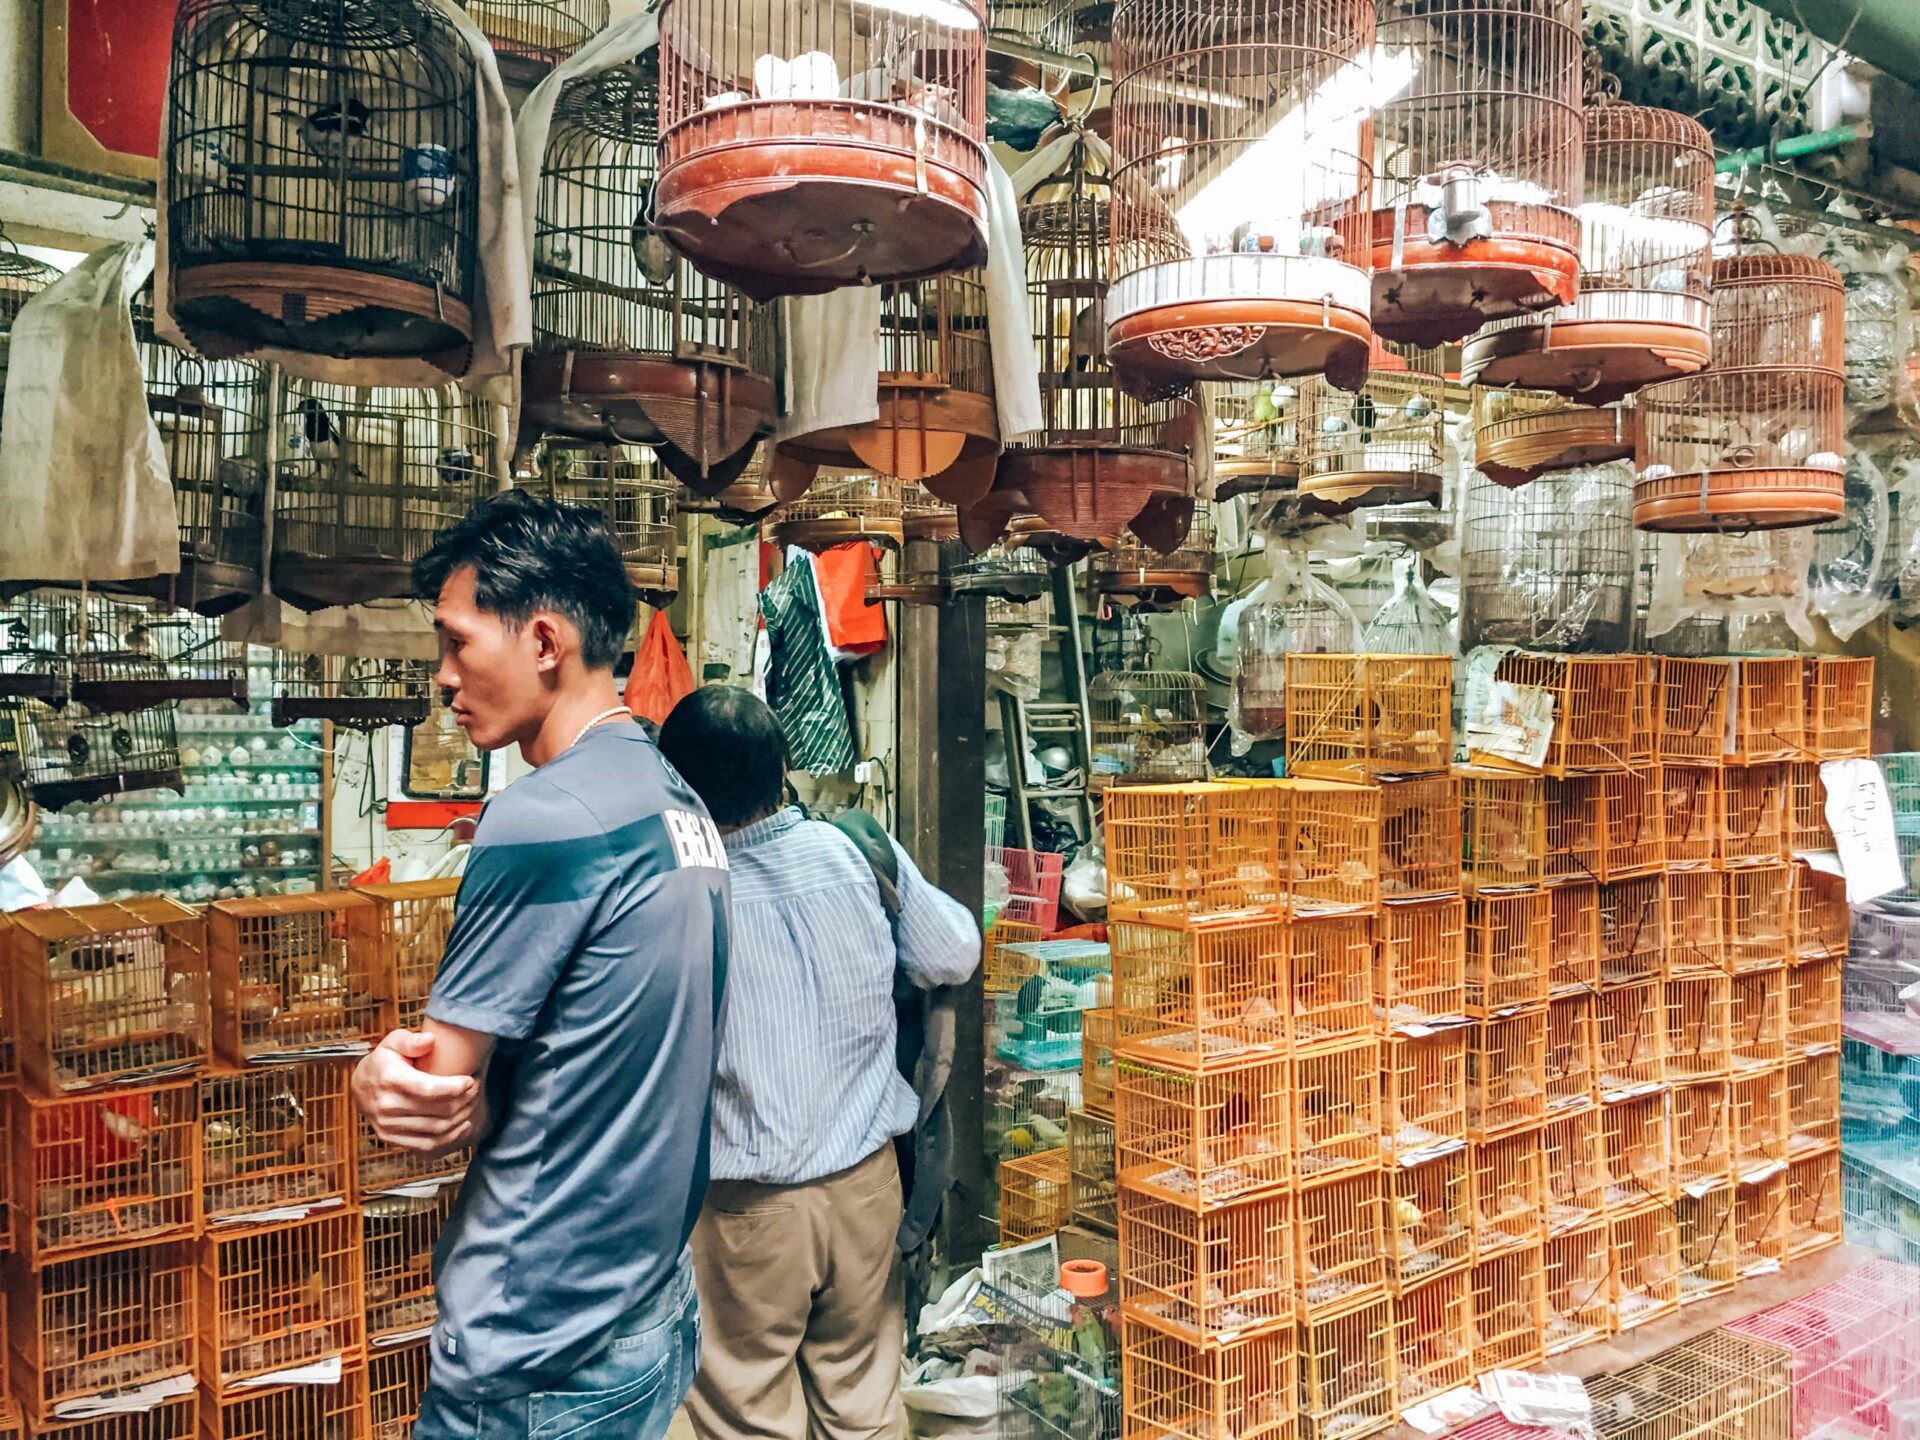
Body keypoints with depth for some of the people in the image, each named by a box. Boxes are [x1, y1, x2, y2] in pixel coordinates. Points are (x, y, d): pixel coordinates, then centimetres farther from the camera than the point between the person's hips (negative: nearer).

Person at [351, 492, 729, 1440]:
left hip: (543, 1363, -8)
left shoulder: (543, 815, -22)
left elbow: (440, 1088, -19)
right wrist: (437, 1091, -9)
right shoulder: (676, 800, 4)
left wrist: (378, 1076, 0)